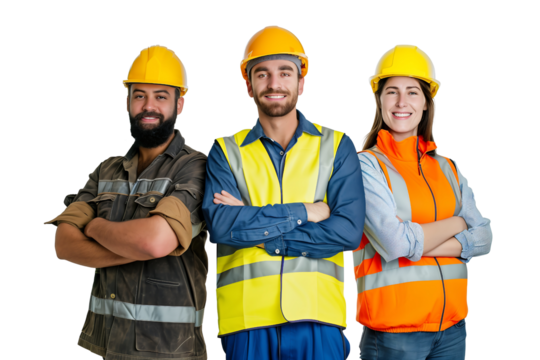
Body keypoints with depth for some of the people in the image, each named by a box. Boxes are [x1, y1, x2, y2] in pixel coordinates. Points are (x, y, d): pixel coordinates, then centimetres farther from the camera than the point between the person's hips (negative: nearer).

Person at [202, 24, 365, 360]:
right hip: (247, 319, 0)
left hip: (318, 318, 0)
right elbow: (220, 226, -8)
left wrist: (251, 226, -8)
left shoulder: (336, 145, 7)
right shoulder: (226, 151, 8)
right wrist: (302, 212, -10)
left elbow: (348, 230, -6)